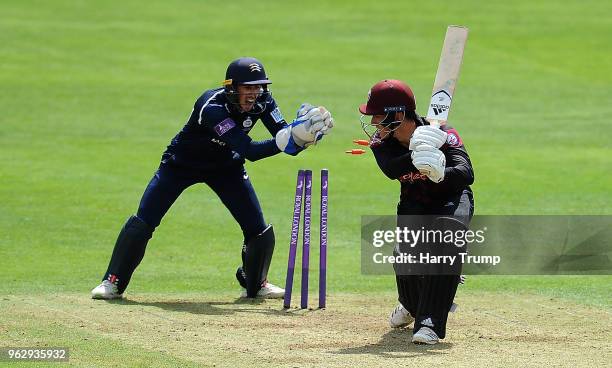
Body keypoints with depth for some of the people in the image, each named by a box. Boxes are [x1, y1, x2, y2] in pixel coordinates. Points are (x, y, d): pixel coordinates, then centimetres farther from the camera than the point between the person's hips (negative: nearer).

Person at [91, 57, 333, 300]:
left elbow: (285, 138, -21)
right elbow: (249, 151, -43)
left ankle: (255, 284, 23)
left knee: (259, 230, -3)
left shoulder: (262, 101, -19)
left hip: (225, 166, 5)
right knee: (143, 223, -10)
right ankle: (113, 282, 5)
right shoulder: (212, 108, -38)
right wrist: (288, 139, -53)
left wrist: (303, 136, -43)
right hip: (181, 164, -5)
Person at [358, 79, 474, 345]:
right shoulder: (381, 140, -16)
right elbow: (391, 169, -37)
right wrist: (416, 156, -57)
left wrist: (442, 173, -63)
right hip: (414, 201, 4)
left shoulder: (444, 135, -28)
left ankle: (430, 323, -31)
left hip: (452, 199, -4)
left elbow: (467, 173, -41)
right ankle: (411, 305, 20)